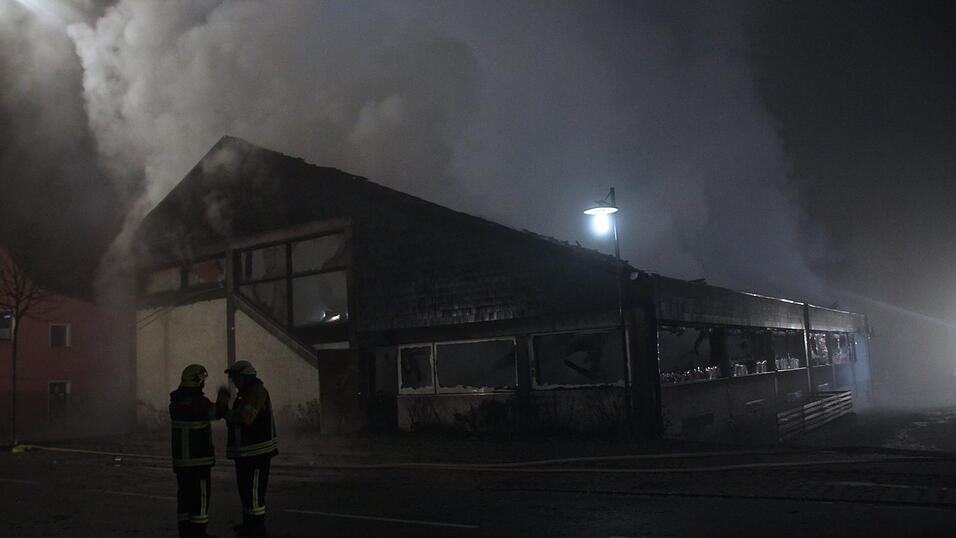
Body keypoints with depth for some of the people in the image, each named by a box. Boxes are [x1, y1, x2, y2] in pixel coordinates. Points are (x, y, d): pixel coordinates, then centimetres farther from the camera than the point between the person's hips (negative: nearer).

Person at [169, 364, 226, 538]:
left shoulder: (175, 401, 3)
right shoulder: (200, 402, -18)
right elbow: (216, 413, -2)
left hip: (180, 458, 7)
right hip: (199, 458, -7)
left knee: (185, 493, 13)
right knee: (200, 494, 1)